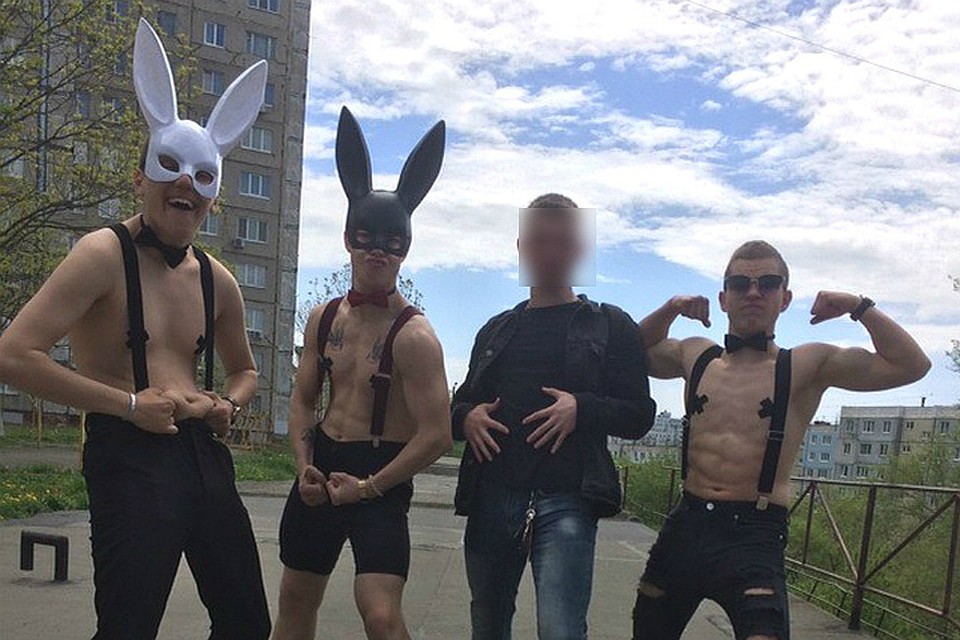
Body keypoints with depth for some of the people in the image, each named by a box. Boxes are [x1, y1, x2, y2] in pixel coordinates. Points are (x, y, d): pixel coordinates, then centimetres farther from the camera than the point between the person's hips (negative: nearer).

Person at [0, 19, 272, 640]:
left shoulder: (216, 280, 11)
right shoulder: (104, 255, -8)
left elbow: (244, 369, 27)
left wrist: (229, 404, 4)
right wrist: (127, 403, -14)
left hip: (204, 455, 7)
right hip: (130, 458, -7)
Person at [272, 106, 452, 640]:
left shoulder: (412, 335, -16)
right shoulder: (323, 319, 4)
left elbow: (436, 436, -18)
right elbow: (304, 400, 13)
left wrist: (368, 487, -13)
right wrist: (305, 466, -2)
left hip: (381, 479, -6)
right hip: (323, 466, 6)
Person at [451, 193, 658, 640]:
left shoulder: (609, 326, 7)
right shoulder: (496, 330, 19)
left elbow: (639, 415, 3)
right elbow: (462, 404, 24)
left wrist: (582, 409, -15)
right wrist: (466, 418, 1)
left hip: (565, 499, -4)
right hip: (491, 498, 5)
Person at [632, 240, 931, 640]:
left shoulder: (806, 366, 0)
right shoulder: (696, 356, 10)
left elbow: (911, 366, -4)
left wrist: (858, 307, -6)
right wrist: (669, 310, 11)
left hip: (754, 537, -4)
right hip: (684, 527, 4)